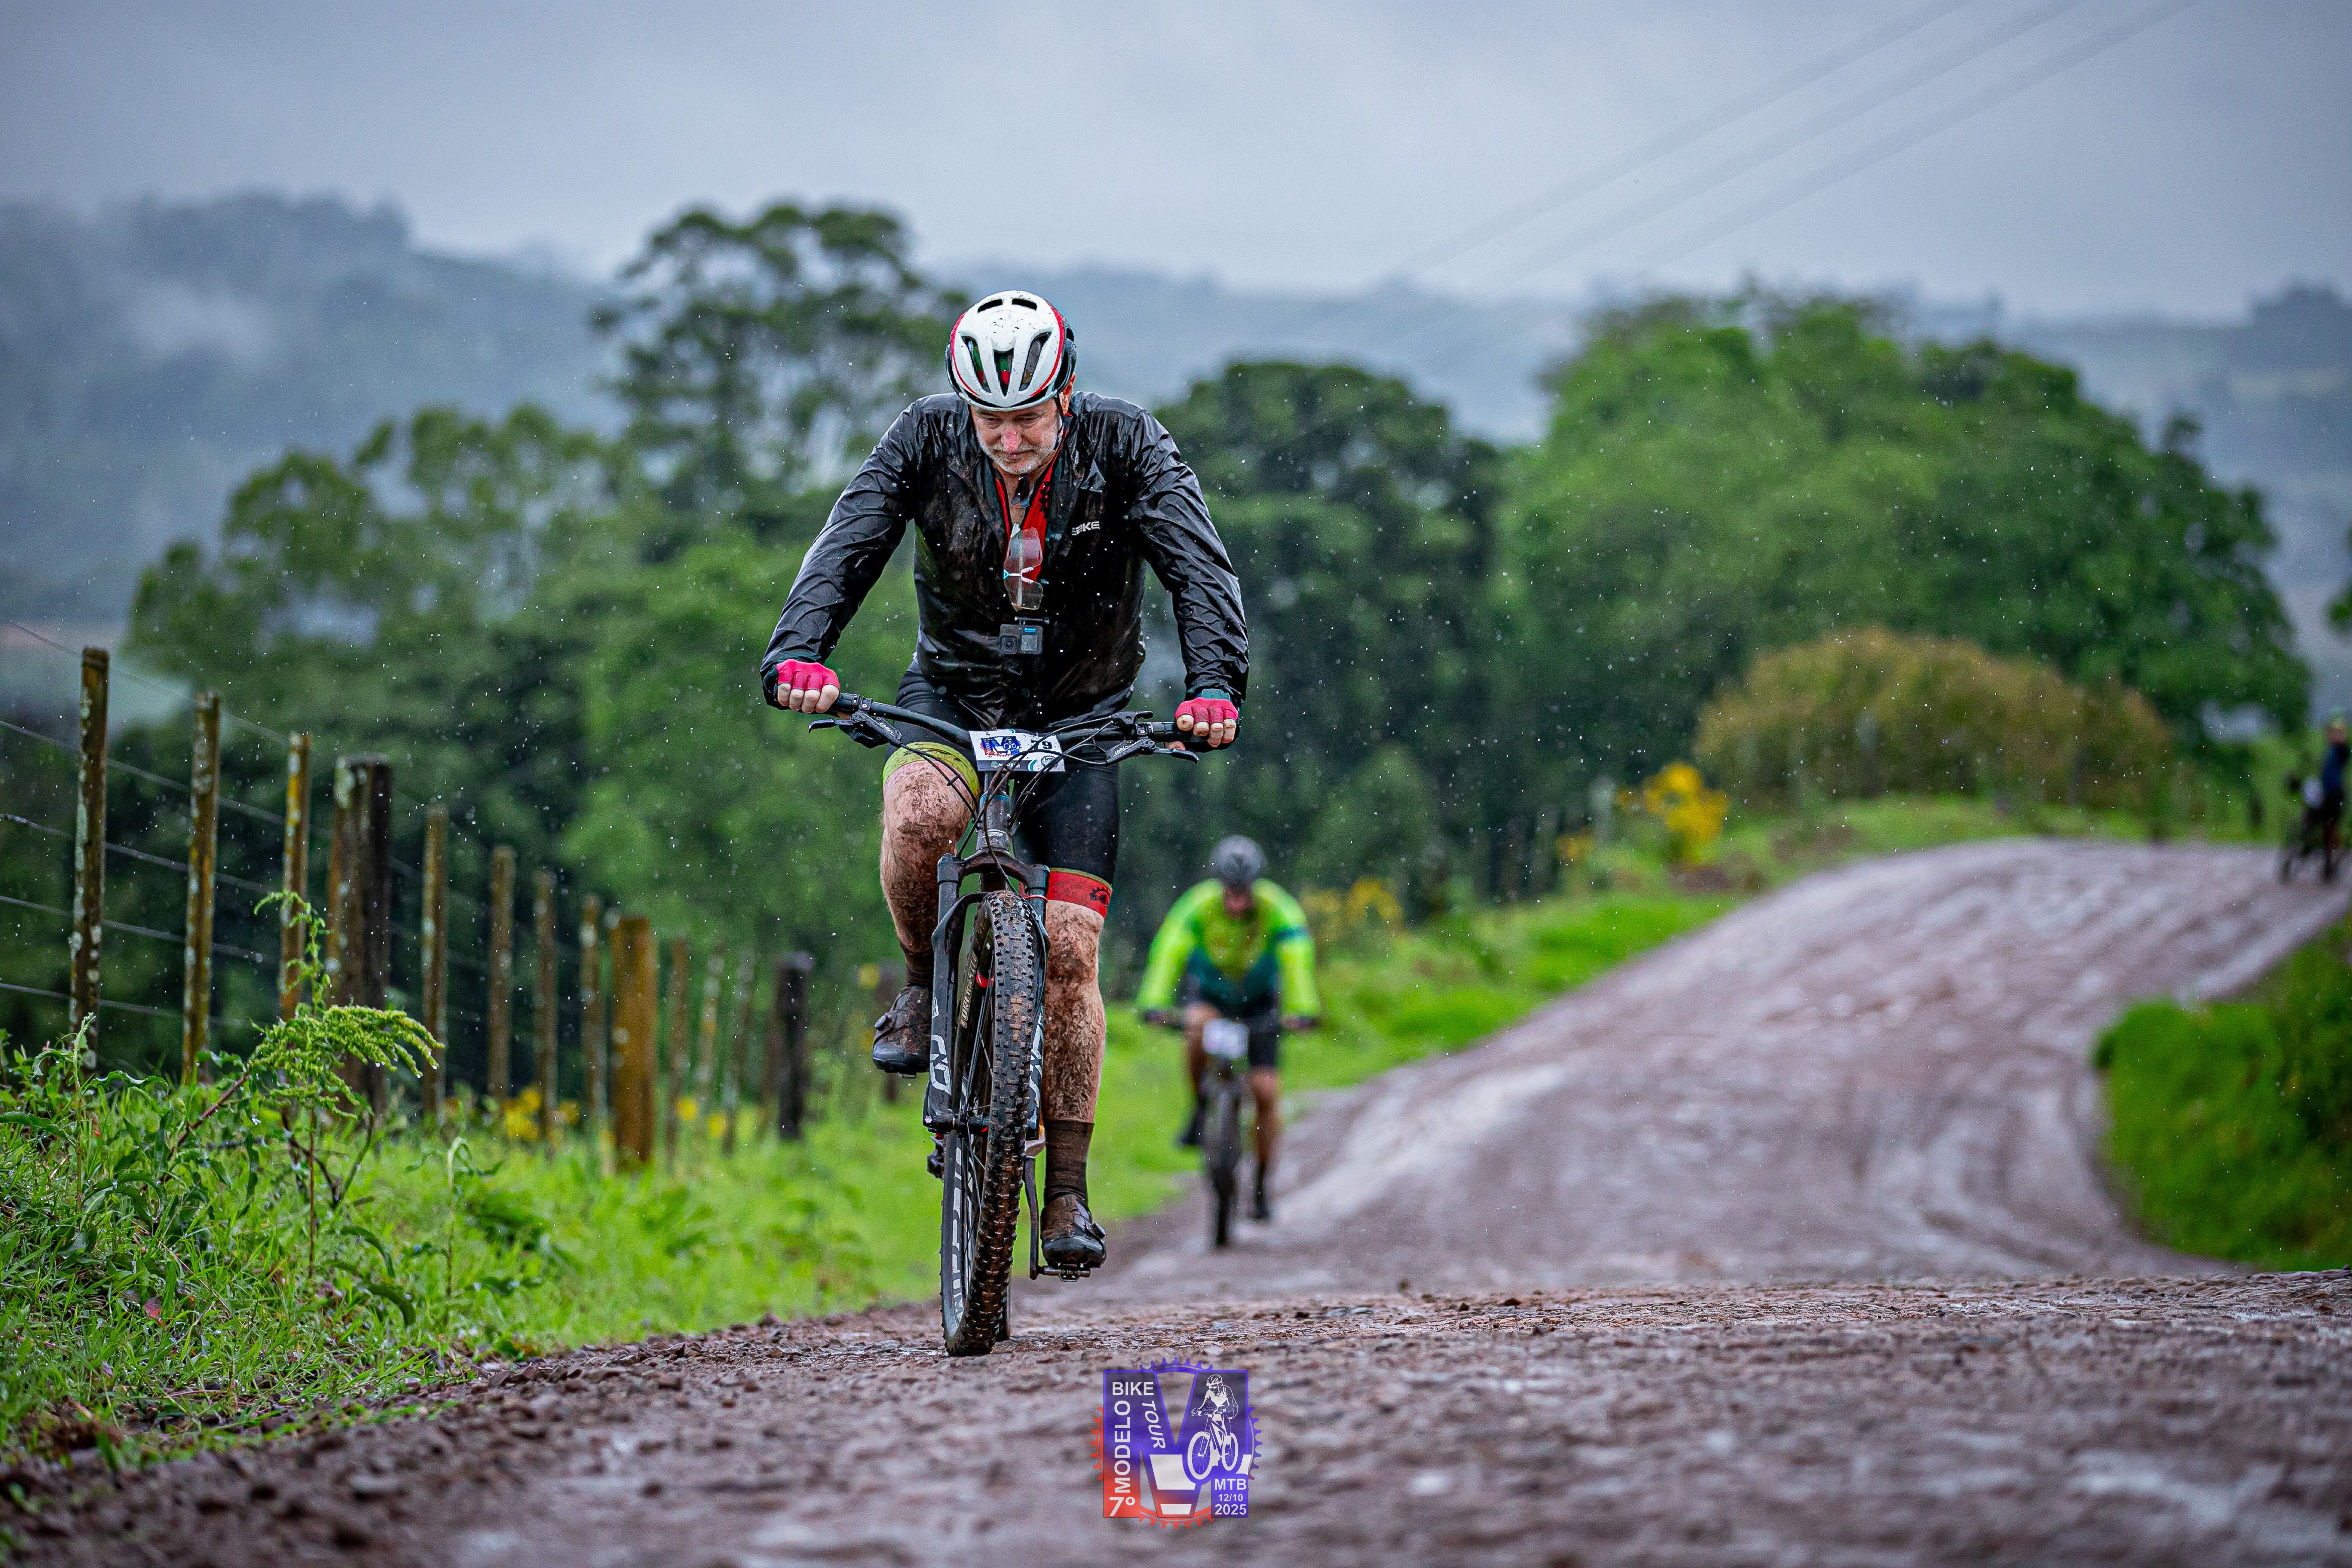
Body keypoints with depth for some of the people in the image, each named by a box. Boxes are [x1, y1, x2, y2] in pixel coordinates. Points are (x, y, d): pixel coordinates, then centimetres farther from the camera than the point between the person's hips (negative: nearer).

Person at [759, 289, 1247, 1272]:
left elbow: (1199, 565, -25)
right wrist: (798, 651, -43)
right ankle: (924, 986, -6)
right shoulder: (928, 437, -15)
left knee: (1068, 946, -11)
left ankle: (1066, 1191, 0)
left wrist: (1215, 682, -43)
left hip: (1080, 716, 0)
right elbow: (847, 545, -24)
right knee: (917, 813, -36)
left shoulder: (1123, 445, -17)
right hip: (952, 692, 0)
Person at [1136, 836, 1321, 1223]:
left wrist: (1303, 1009, -57)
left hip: (1259, 1002, 0)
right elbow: (1169, 952, -37)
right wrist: (1153, 1002, -53)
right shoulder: (1198, 907, -26)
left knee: (1266, 1093, -9)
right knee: (1197, 1026, -36)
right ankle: (1199, 1112, -13)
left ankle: (1262, 1187, 6)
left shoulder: (1280, 911, -27)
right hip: (1209, 993, 0)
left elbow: (1298, 958, -40)